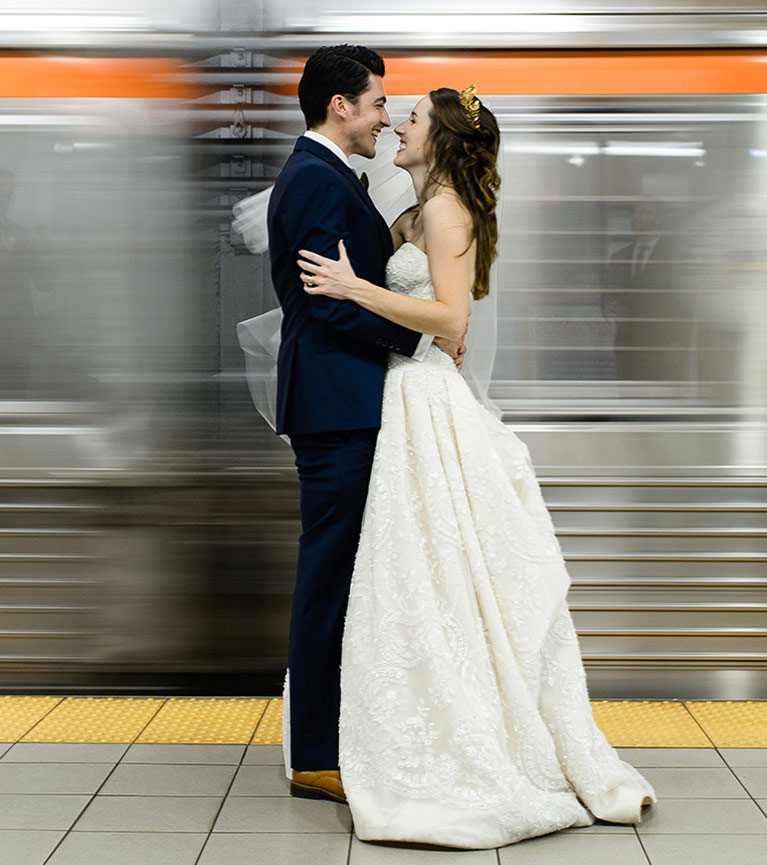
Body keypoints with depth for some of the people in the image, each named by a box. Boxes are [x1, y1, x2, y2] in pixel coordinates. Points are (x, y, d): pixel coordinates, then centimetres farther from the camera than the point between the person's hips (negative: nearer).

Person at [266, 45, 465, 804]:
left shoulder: (315, 174, 20)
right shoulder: (319, 180, -13)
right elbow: (334, 301, -20)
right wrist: (422, 337, -13)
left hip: (337, 405, 11)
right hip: (336, 405, -11)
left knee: (338, 575, 14)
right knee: (330, 576, -5)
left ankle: (330, 737, 23)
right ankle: (317, 759, 3)